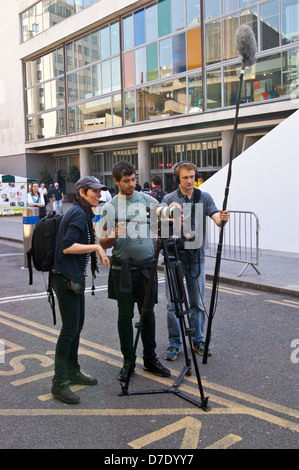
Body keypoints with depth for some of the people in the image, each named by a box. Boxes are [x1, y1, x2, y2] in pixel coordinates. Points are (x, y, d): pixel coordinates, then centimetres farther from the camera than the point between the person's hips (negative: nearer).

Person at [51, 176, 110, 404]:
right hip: (66, 279, -10)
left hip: (75, 278, 10)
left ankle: (73, 372, 28)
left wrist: (100, 249, 13)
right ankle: (59, 383, 3)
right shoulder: (78, 214, -16)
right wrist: (96, 247, -20)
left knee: (77, 325, 16)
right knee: (70, 329, -6)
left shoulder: (81, 213, 15)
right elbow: (67, 247, -24)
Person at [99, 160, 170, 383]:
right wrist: (115, 236, -22)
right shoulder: (110, 207, -1)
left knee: (148, 312, 10)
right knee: (125, 314, 5)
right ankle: (128, 361, 18)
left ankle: (150, 358, 24)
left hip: (146, 264, 2)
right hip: (122, 267, -2)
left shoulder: (147, 199, 6)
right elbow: (103, 243, -1)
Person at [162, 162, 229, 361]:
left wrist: (222, 219, -33)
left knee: (198, 302, 10)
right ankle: (174, 343, 16)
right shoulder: (169, 199, 0)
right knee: (173, 303, 2)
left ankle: (198, 340, 25)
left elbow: (216, 217, -9)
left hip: (196, 257, 2)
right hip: (175, 256, -1)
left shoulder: (204, 197, 4)